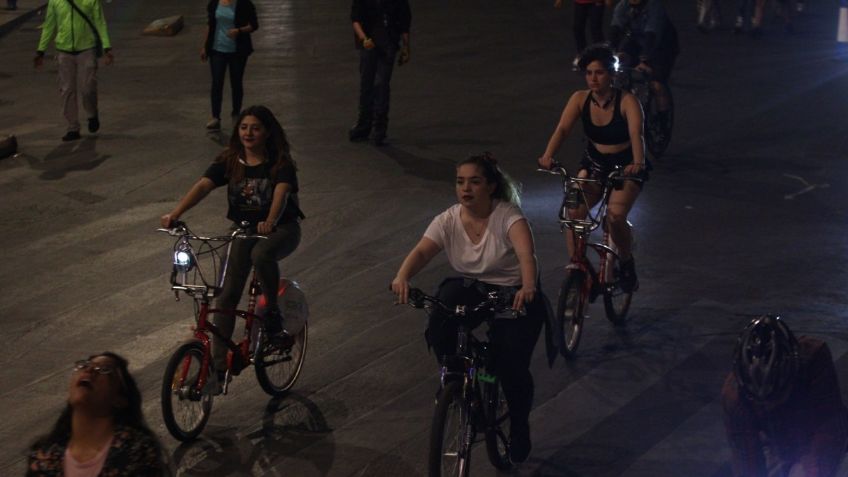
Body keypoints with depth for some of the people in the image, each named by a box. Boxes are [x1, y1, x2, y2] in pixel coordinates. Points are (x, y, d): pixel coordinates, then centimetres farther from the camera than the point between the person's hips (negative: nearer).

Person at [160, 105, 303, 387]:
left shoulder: (280, 163, -13)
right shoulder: (229, 161, -4)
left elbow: (281, 192, -31)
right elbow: (203, 185, -17)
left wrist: (270, 222, -52)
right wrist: (175, 213, -35)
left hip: (282, 228, -4)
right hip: (243, 227, 4)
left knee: (261, 254, -39)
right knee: (227, 294, -6)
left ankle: (272, 311, -15)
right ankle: (217, 364, 1)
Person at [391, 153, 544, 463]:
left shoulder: (507, 216, -18)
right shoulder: (448, 220, -7)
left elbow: (526, 254, -35)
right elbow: (422, 252, -22)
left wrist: (528, 287, -56)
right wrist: (402, 277, -45)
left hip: (512, 293, -3)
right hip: (468, 289, 3)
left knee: (511, 364, -20)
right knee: (438, 331, -30)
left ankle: (519, 426, 10)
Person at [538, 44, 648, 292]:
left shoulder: (627, 101, -20)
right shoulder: (580, 99, -11)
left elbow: (636, 134, -33)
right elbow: (562, 129, -23)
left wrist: (638, 164, -53)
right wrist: (547, 156, -42)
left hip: (626, 166, -3)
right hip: (594, 163, 3)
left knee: (615, 215, -26)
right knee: (574, 212, -21)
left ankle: (627, 263, 4)